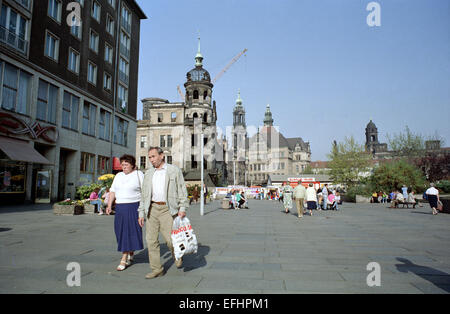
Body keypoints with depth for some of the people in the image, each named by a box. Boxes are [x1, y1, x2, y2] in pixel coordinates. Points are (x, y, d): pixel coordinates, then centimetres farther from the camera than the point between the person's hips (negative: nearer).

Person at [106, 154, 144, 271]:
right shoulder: (118, 176, 13)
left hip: (134, 207, -5)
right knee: (120, 231, 8)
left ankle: (124, 259, 3)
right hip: (120, 207, 5)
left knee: (130, 231, -4)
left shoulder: (139, 174, -2)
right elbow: (112, 191, 12)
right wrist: (109, 205, 1)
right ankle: (130, 254, 29)